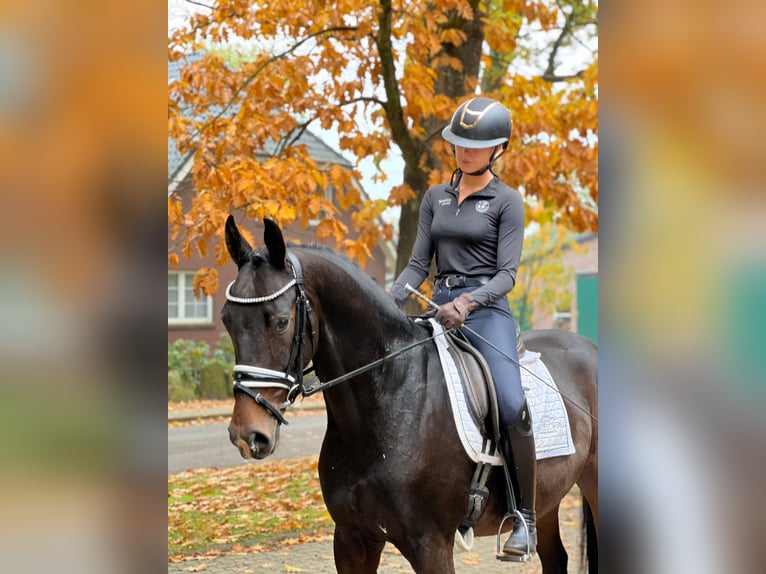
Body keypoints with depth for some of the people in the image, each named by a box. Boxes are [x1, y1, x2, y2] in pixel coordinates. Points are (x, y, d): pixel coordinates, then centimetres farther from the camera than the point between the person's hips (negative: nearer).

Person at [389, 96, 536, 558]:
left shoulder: (507, 201, 1)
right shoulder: (436, 198, 15)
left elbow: (507, 273, -7)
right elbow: (418, 264, 11)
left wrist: (468, 302, -25)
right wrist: (388, 304, -6)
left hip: (487, 310, -6)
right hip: (440, 308, 6)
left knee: (512, 407, -26)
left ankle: (526, 516, -15)